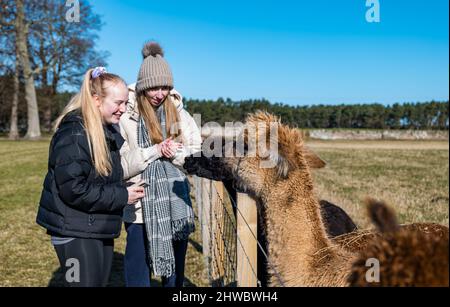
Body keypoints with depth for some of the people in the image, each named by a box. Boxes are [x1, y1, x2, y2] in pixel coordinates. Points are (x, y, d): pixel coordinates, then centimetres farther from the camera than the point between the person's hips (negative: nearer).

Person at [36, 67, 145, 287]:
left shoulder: (109, 131, 10)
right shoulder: (74, 134, -19)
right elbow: (73, 189, -25)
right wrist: (122, 196, -19)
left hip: (101, 228, 9)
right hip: (76, 231, -9)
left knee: (100, 282, 17)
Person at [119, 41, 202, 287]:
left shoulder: (178, 112, 4)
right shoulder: (127, 116, -8)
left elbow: (198, 152, 4)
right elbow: (121, 165, -12)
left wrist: (177, 153, -15)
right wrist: (155, 151, -19)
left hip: (176, 205, 4)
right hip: (141, 208, -3)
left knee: (175, 271, 17)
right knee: (138, 275, 7)